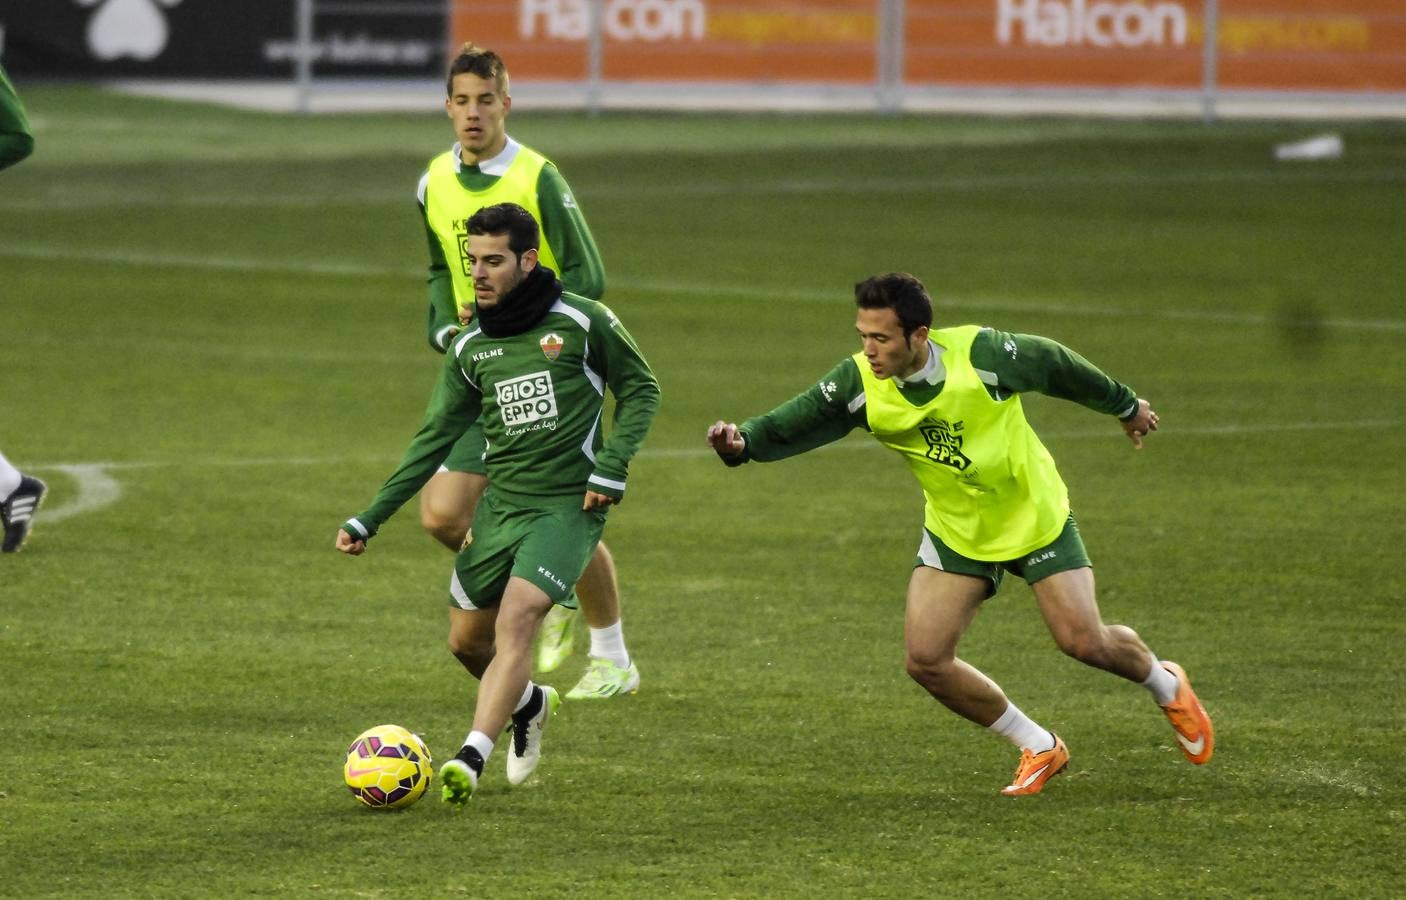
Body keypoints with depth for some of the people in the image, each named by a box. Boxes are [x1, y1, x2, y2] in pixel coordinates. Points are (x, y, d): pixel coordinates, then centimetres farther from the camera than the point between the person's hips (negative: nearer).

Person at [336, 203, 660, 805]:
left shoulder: (581, 322, -6)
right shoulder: (471, 348, 7)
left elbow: (640, 389, 3)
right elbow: (434, 440, 9)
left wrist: (611, 465, -12)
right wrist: (370, 520, 4)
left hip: (567, 507, -6)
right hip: (500, 505, 6)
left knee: (516, 620, -23)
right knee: (466, 641, 9)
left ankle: (471, 758, -29)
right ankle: (528, 704, 40)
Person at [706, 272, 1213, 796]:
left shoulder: (981, 354, -26)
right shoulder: (859, 385, -21)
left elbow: (1059, 368, -8)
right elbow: (788, 428, -21)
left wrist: (1125, 405, 8)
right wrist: (741, 442, -44)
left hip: (1035, 517, -3)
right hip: (955, 533, 3)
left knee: (1085, 642, -6)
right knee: (926, 659, -11)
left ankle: (1166, 686, 31)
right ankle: (1038, 748, 11)